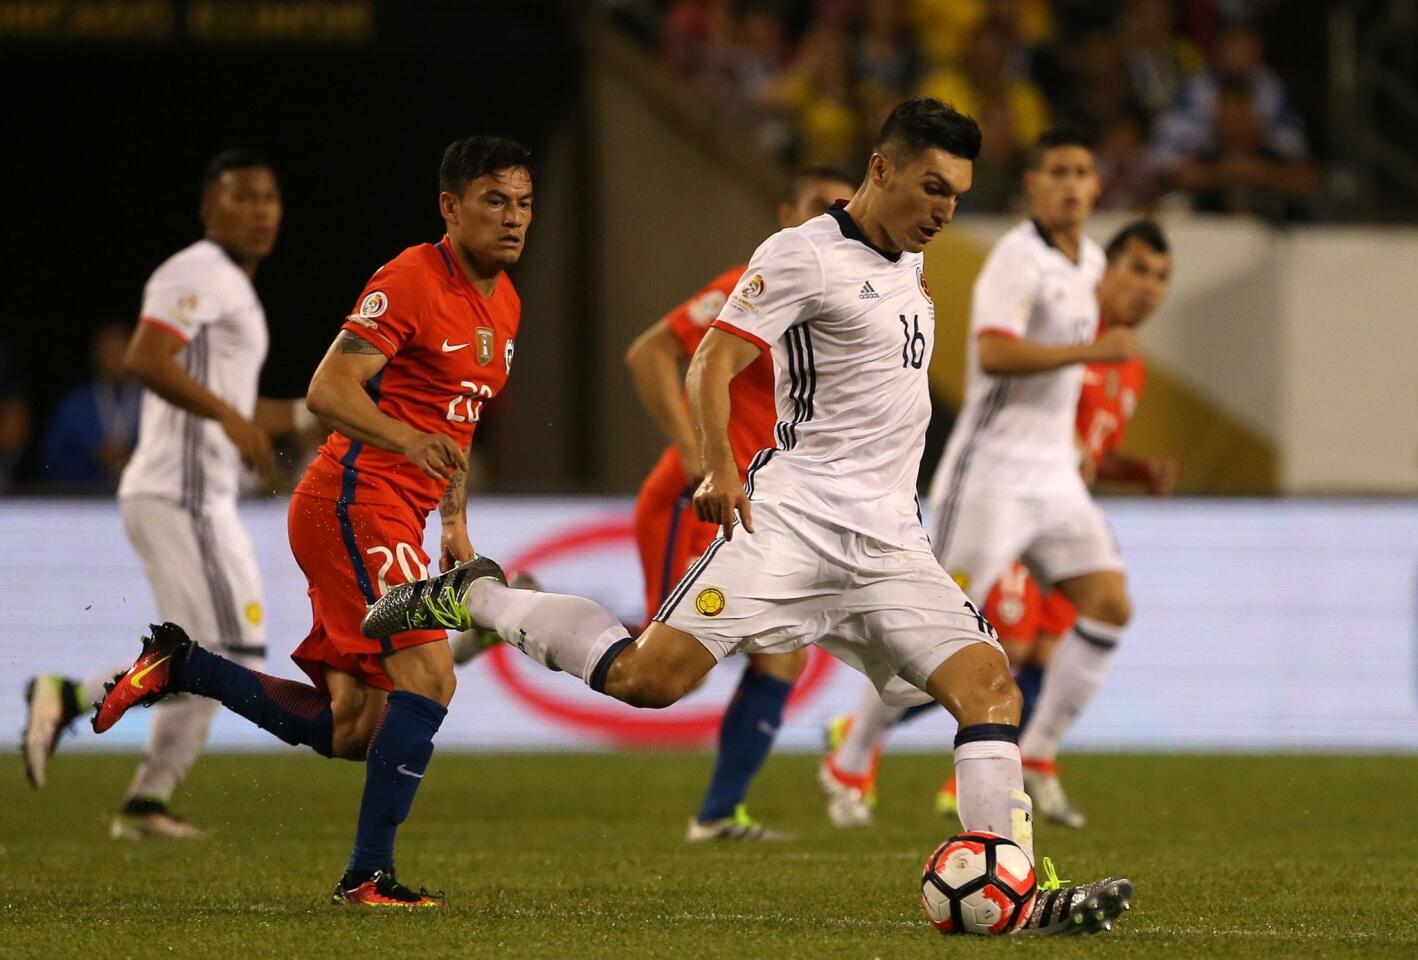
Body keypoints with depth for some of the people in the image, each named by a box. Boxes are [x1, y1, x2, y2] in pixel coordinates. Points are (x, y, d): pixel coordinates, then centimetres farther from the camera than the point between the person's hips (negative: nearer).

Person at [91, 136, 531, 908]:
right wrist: (409, 440, -38)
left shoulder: (503, 303, 15)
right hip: (354, 500, -9)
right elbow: (329, 390, -22)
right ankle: (369, 874, -18)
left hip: (393, 520, 9)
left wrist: (456, 521, 21)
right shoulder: (411, 279, -13)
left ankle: (178, 667, 19)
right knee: (428, 672, -22)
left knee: (348, 732, 7)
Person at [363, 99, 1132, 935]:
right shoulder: (805, 254, -6)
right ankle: (474, 597, 2)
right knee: (651, 677, -18)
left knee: (989, 685, -11)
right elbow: (713, 364, -12)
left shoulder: (906, 264, 19)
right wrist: (721, 470, -22)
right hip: (795, 517, -7)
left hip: (891, 543, 7)